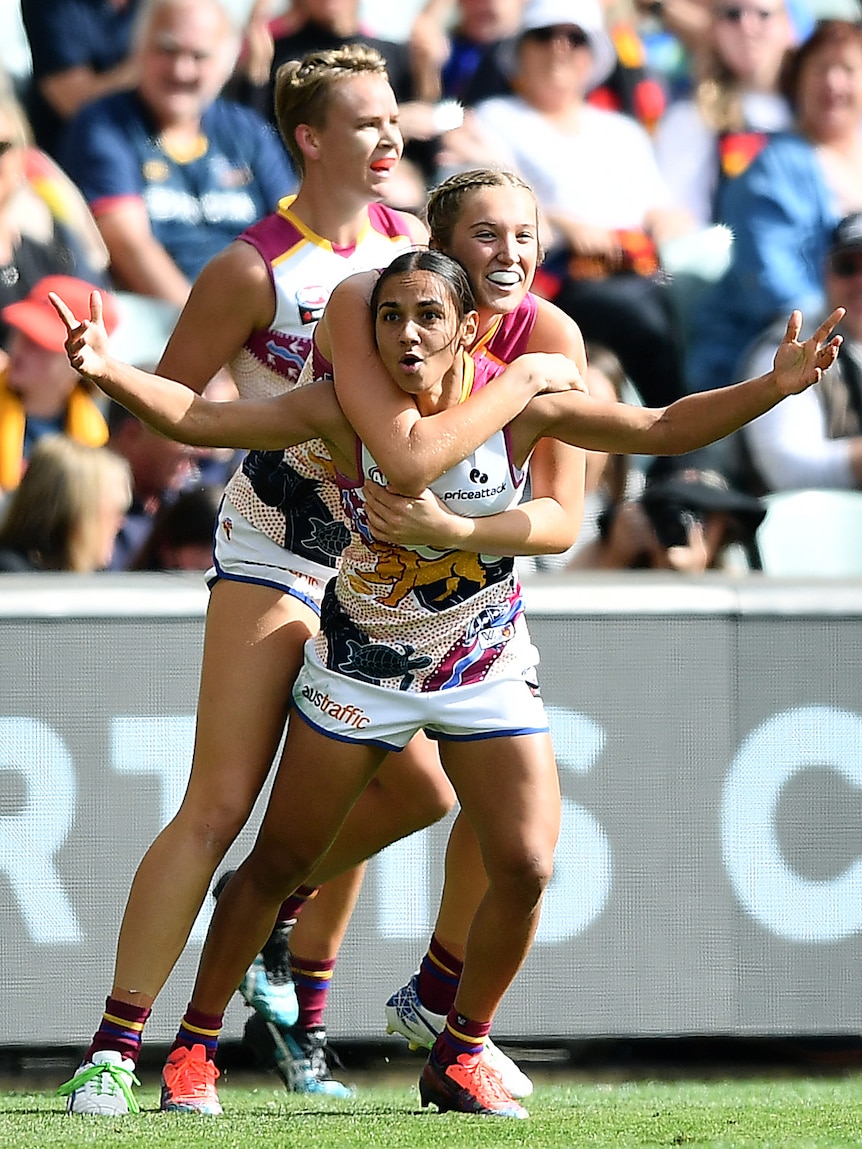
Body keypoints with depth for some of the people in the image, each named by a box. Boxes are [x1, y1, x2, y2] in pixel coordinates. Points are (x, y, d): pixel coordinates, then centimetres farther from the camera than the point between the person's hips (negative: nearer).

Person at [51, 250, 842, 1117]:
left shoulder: (523, 398, -15)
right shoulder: (344, 409, -19)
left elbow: (662, 429, -12)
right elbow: (198, 418, -21)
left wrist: (773, 387, -23)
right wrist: (111, 373, -37)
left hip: (485, 670, 1)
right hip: (359, 669, -1)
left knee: (525, 870, -9)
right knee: (277, 865, 3)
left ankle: (458, 1057, 12)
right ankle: (193, 1047, 20)